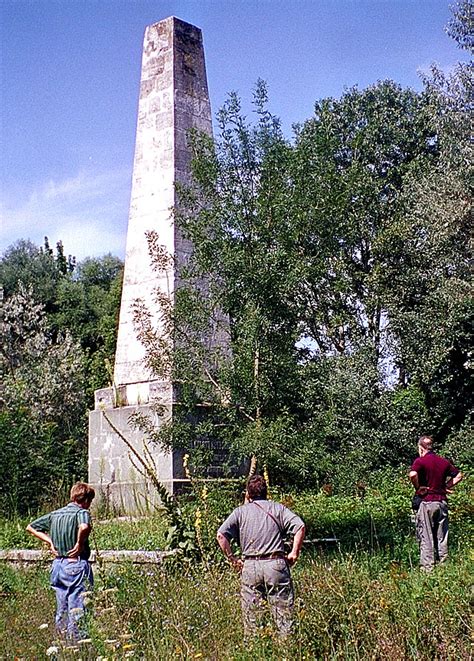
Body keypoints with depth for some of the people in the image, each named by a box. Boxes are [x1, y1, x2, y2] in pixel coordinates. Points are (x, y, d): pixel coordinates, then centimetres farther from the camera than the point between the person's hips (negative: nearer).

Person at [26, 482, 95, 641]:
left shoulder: (54, 514, 11)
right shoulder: (82, 512, -11)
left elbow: (30, 527, 18)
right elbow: (84, 527, -35)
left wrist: (50, 542, 13)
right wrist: (80, 544, -18)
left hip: (57, 564, 7)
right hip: (76, 565, -7)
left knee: (61, 608, 15)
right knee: (77, 607, -2)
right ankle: (77, 638, -1)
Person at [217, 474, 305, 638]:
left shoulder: (240, 511, 9)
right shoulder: (277, 508, 9)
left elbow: (221, 535, -3)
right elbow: (300, 526, -4)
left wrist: (232, 559, 3)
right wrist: (294, 553, 1)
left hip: (250, 566, 0)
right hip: (276, 564, 0)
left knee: (251, 615, 7)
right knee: (283, 611, 4)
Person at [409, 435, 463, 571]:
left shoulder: (420, 461, -7)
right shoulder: (444, 462, 10)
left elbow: (413, 474, -26)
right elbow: (458, 476, 17)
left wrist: (418, 488, -11)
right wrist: (445, 487, 11)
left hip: (426, 502, -5)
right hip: (442, 501, 5)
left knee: (426, 538, -1)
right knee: (442, 538, 11)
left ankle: (427, 568, -3)